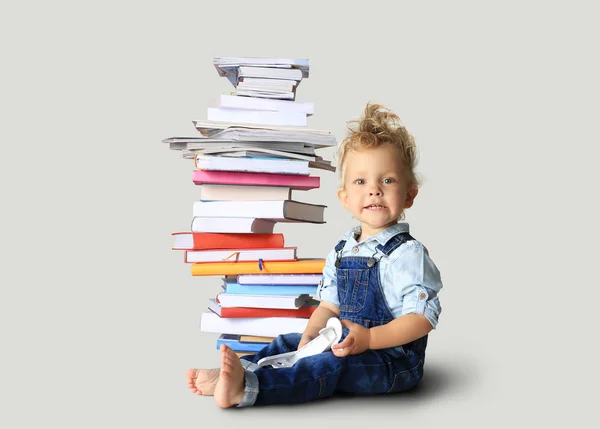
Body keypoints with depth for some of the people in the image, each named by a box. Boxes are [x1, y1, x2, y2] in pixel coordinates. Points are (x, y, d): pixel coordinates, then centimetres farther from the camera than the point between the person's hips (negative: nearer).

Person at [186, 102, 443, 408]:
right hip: (348, 343, 8)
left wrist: (369, 338, -27)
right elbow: (330, 305, 14)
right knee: (289, 343, 3)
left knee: (333, 364, -29)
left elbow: (423, 317, -20)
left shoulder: (407, 253, -14)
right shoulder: (341, 251, 10)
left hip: (394, 359, -8)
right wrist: (310, 336, -5)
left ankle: (246, 388, -43)